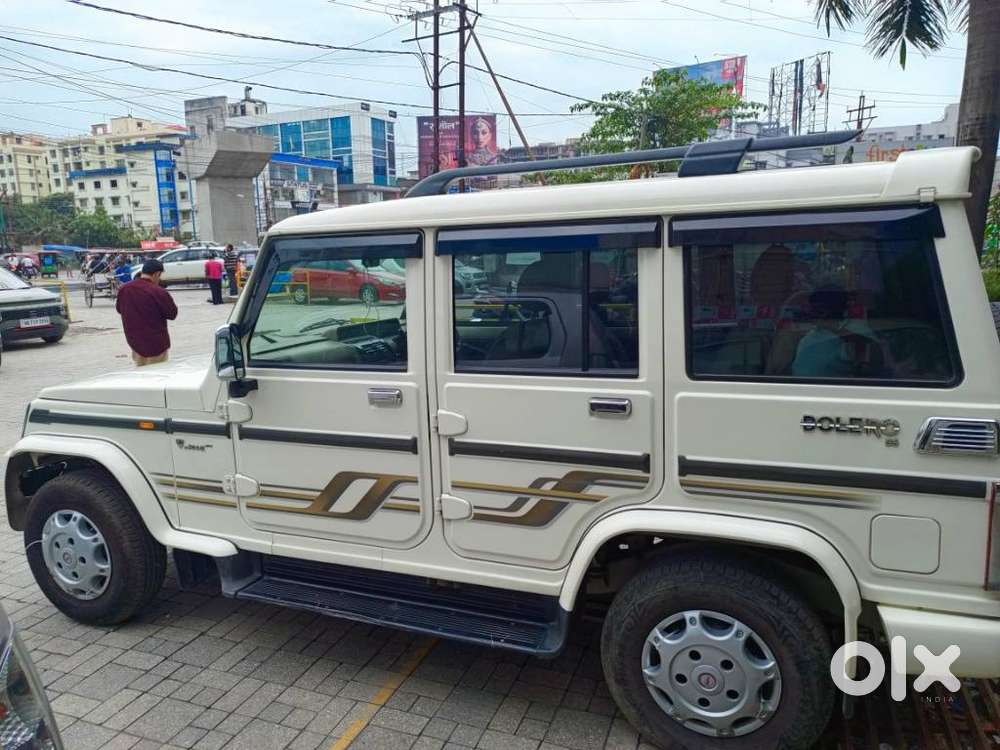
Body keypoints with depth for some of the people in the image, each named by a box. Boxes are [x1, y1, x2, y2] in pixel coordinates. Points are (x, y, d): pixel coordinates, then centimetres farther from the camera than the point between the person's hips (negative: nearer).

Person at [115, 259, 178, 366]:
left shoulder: (124, 289, -3)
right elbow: (172, 314, -11)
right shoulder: (159, 292, -22)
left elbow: (119, 309, 14)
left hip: (134, 341, 6)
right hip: (156, 344, -6)